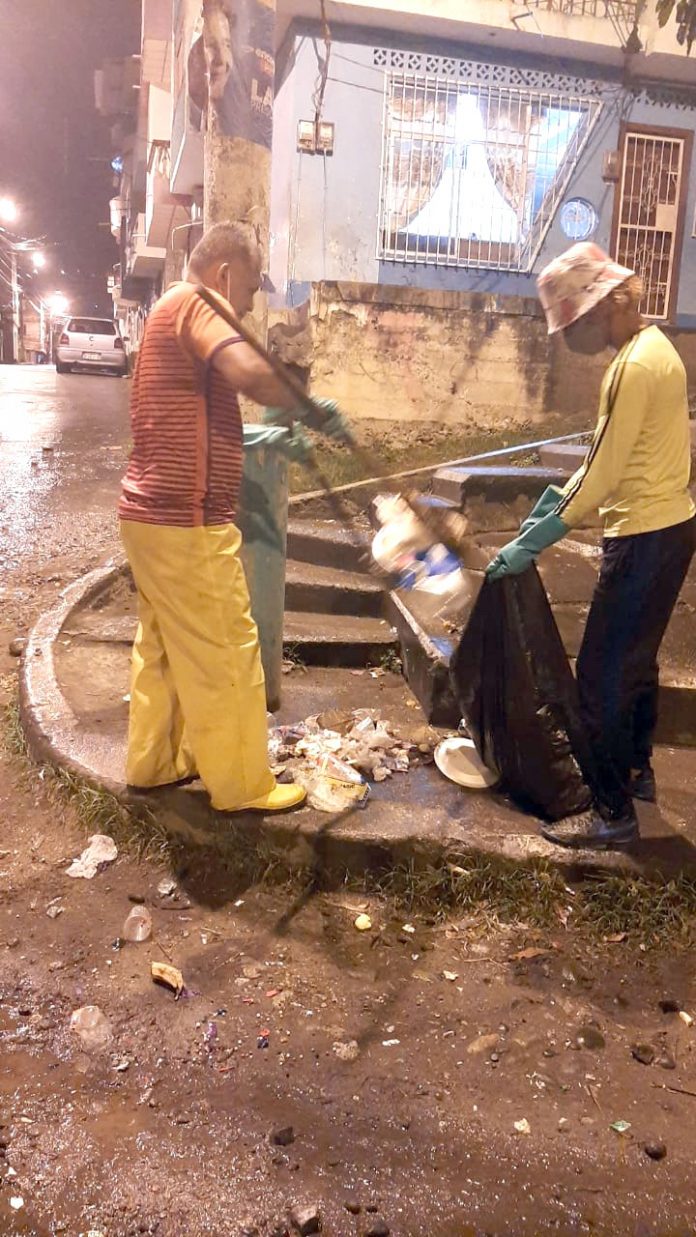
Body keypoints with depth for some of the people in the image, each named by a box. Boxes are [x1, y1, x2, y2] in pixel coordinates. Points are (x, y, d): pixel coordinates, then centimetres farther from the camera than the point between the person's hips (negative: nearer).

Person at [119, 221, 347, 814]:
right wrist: (317, 408, -15)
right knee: (224, 655, 0)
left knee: (162, 646, 19)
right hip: (187, 523, -10)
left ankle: (154, 761, 32)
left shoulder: (170, 313, 21)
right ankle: (242, 786, 12)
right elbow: (251, 374, -30)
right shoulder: (193, 303, -11)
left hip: (153, 515, 10)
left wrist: (266, 438, 18)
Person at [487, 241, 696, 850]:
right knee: (636, 658, 21)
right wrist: (559, 494, 12)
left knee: (603, 672, -5)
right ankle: (637, 769, 36)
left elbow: (606, 475, -22)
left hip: (645, 538, -10)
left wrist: (533, 542, -19)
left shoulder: (635, 365, -20)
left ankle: (614, 812, 3)